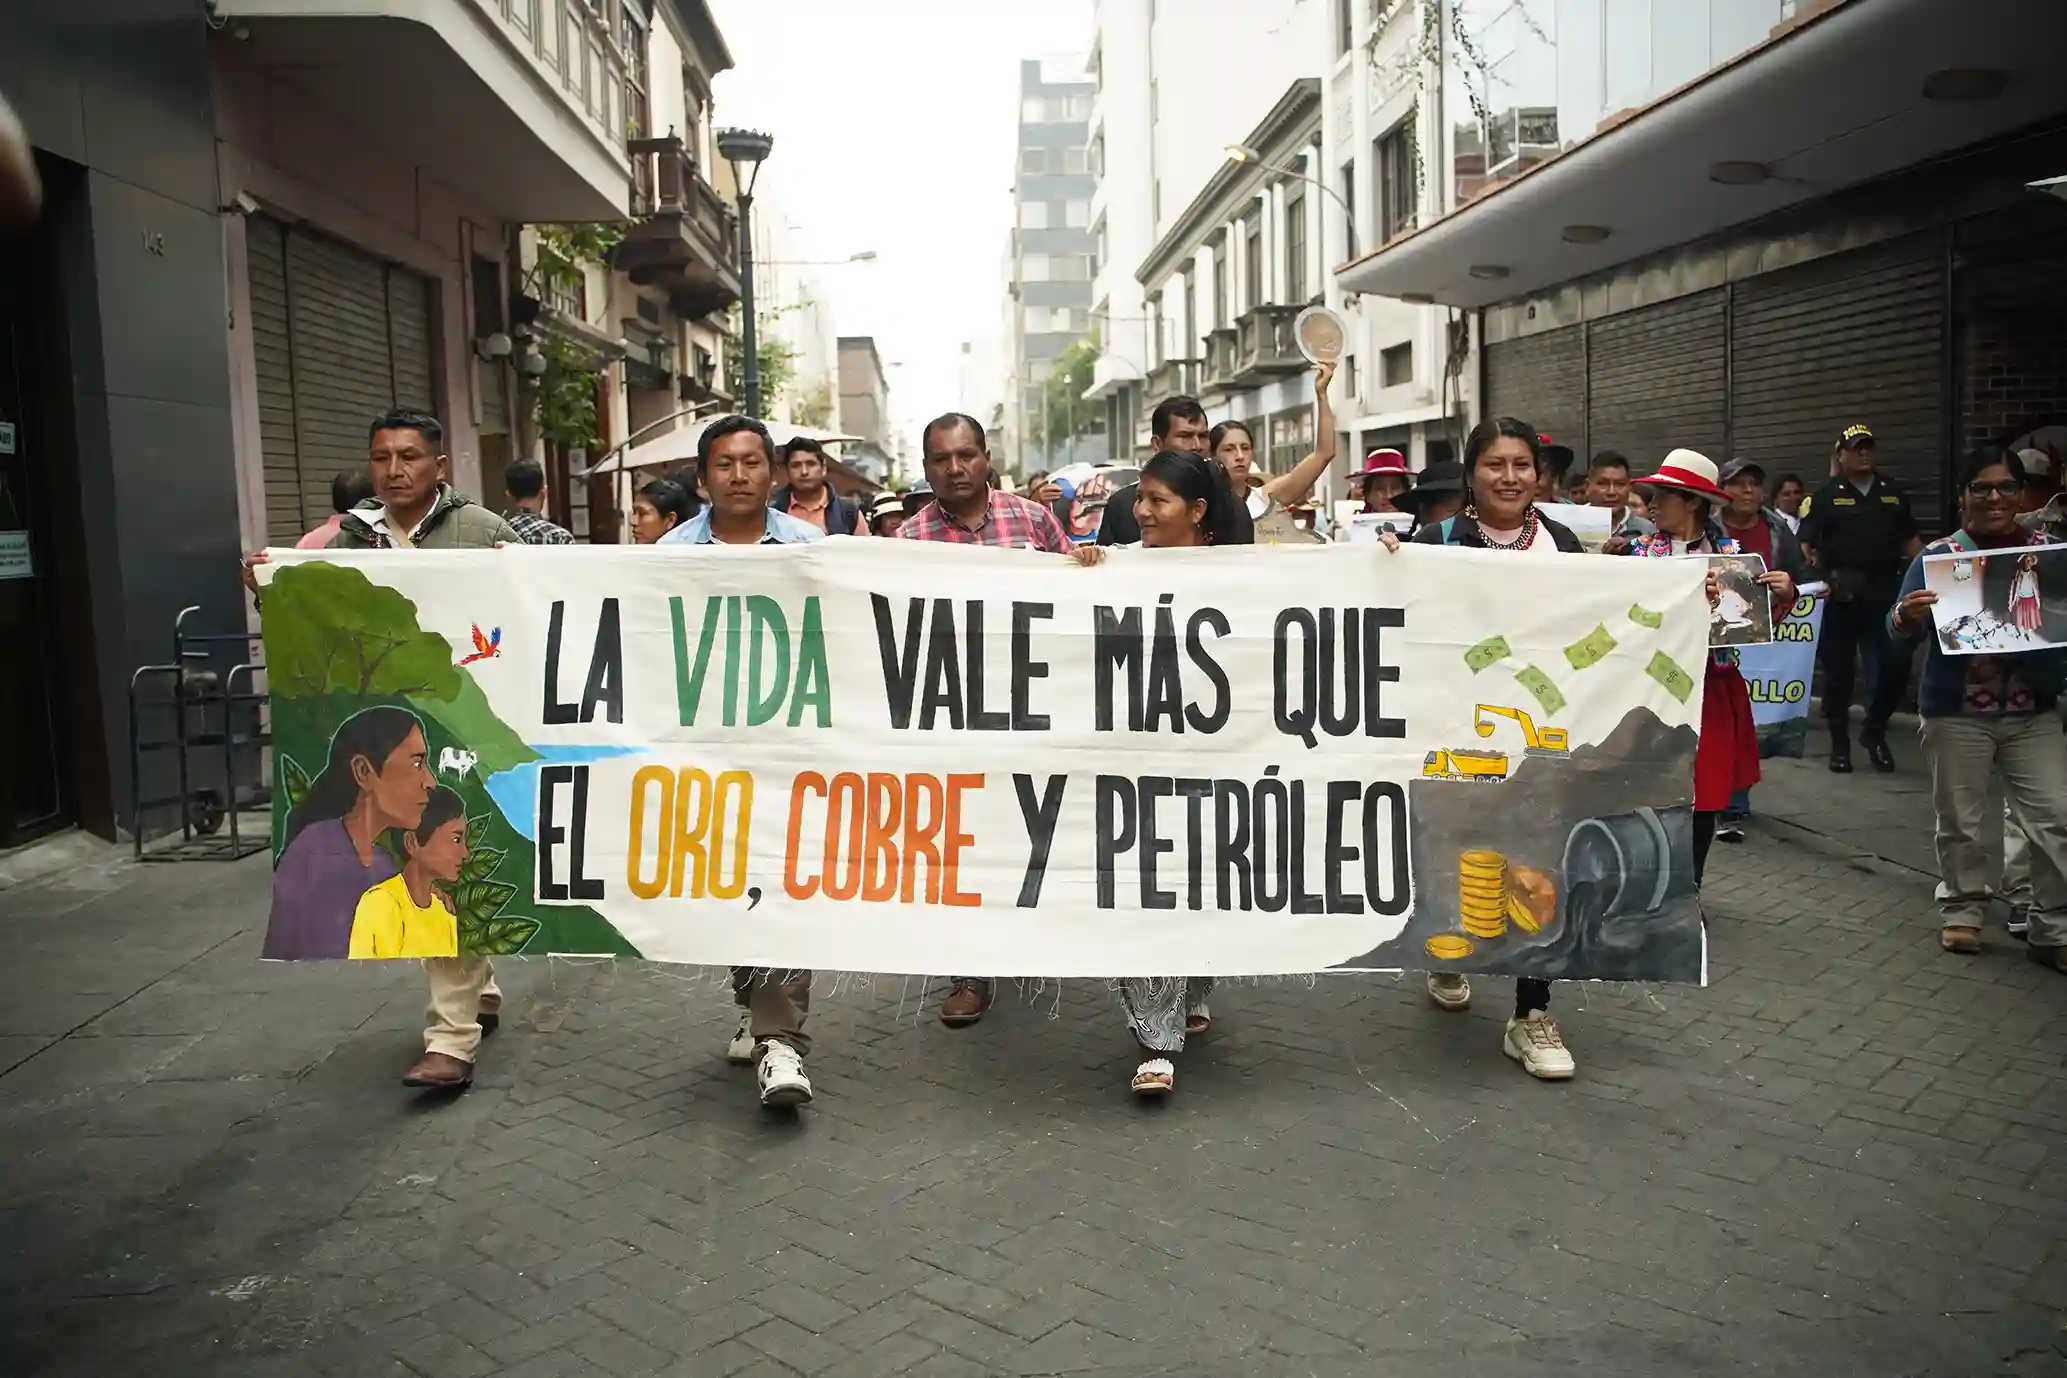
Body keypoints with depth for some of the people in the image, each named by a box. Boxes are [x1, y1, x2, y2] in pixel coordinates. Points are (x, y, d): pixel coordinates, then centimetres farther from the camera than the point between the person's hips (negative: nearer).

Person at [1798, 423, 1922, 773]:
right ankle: (1840, 744, 15)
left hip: (1885, 593, 3)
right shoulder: (1826, 494, 1)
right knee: (1839, 670, 4)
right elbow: (1806, 543, -4)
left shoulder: (1893, 492, 14)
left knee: (1896, 664, -3)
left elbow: (1910, 540, 18)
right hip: (1841, 595, -3)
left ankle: (1875, 732, 18)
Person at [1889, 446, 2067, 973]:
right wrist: (1907, 616, -32)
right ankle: (1962, 909, 25)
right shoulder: (1938, 555, -4)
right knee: (1958, 820, 8)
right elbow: (1900, 629, -8)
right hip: (1956, 712, -2)